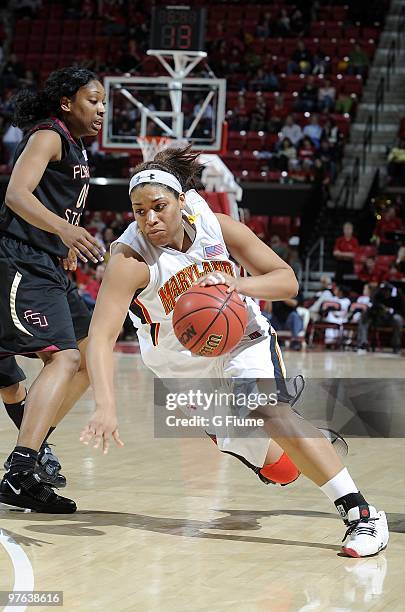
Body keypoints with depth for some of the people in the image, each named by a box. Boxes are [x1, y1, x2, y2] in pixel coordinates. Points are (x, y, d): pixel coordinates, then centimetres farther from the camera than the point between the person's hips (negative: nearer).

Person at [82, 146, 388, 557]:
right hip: (181, 365, 0)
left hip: (241, 339, 0)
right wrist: (105, 408, -53)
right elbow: (101, 337, -38)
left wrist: (237, 285, -35)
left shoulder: (216, 226, -20)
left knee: (271, 410, -29)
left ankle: (361, 514, -27)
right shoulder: (130, 259, -28)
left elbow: (287, 281, -15)